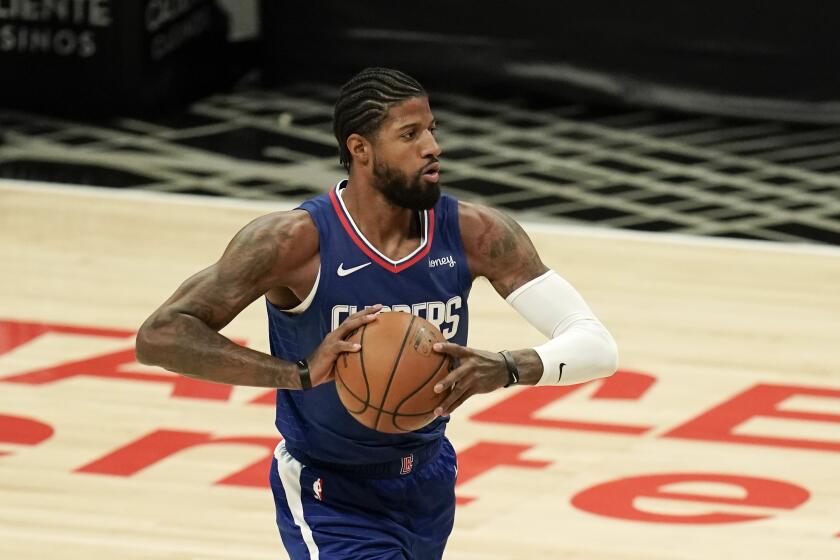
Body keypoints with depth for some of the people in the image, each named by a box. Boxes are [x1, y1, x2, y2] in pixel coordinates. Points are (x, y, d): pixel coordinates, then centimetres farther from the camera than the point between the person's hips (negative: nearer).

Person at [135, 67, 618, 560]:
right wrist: (302, 373, -41)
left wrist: (508, 368, -42)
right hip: (332, 499, -5)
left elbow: (597, 346, -19)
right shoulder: (296, 241, -26)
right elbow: (159, 336, -31)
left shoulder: (475, 234, -17)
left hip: (429, 480, 5)